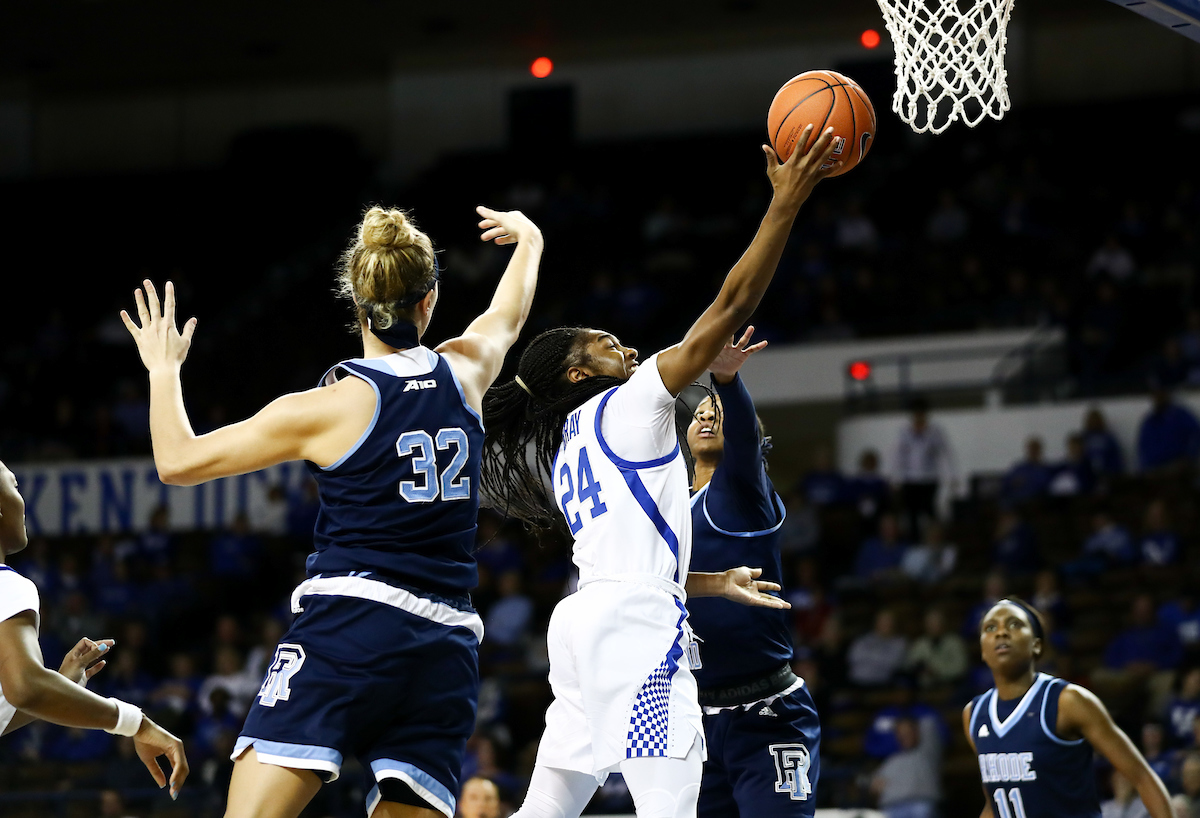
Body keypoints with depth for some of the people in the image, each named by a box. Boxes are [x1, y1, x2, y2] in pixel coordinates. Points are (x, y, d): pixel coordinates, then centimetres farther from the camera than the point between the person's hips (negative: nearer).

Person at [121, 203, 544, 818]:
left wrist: (163, 369, 20)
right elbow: (507, 316, 35)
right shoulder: (462, 373, 9)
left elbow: (178, 462, 5)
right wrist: (528, 243, 55)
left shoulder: (332, 405, -2)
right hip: (446, 644, 5)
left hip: (349, 628, -5)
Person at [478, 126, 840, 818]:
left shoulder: (569, 447, 25)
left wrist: (715, 584, 39)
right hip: (635, 625, -10)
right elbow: (731, 309, -5)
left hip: (585, 622, 10)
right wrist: (786, 204, -4)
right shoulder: (629, 405, 1)